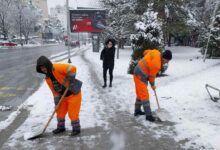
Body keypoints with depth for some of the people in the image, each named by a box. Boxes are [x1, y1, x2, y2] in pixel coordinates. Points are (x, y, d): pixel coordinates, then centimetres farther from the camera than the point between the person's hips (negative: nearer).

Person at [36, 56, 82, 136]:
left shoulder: (57, 68, -24)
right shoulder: (47, 78, 2)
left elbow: (72, 68, -33)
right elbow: (54, 90, 6)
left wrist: (70, 80, -27)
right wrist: (57, 101, 2)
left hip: (73, 94, -8)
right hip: (63, 96, 8)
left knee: (72, 113, 0)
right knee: (60, 112, 16)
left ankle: (76, 129, 22)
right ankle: (61, 127, 39)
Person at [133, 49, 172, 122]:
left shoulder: (156, 52, -4)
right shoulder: (156, 65, -26)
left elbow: (145, 52, 14)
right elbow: (152, 76, -12)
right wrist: (152, 85, 5)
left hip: (138, 73, 10)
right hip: (140, 77, -10)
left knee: (140, 94, 18)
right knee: (145, 96, -6)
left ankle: (137, 110, 31)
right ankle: (148, 115, 0)